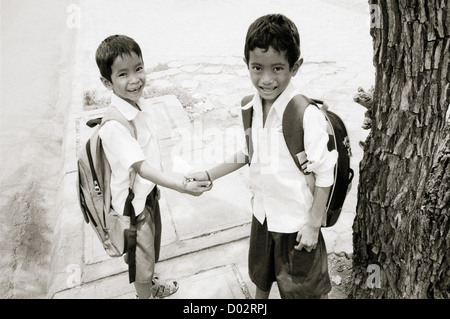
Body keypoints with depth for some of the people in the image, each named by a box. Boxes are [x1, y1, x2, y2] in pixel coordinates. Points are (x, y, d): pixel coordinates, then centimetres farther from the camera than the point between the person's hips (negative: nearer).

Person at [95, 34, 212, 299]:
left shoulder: (141, 105, -4)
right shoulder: (114, 125, -31)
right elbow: (140, 167, -33)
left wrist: (155, 186, 15)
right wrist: (183, 186, -40)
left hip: (149, 191, 8)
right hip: (133, 201, -8)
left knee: (153, 247, 30)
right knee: (143, 259, 14)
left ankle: (150, 284, 57)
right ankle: (145, 295, 41)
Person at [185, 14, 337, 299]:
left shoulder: (307, 115, -28)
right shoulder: (250, 107, -8)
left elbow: (324, 174, -21)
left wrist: (313, 224, -15)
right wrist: (209, 175, 6)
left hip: (297, 220, -6)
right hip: (262, 212, 6)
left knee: (306, 286, 18)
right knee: (261, 272, 30)